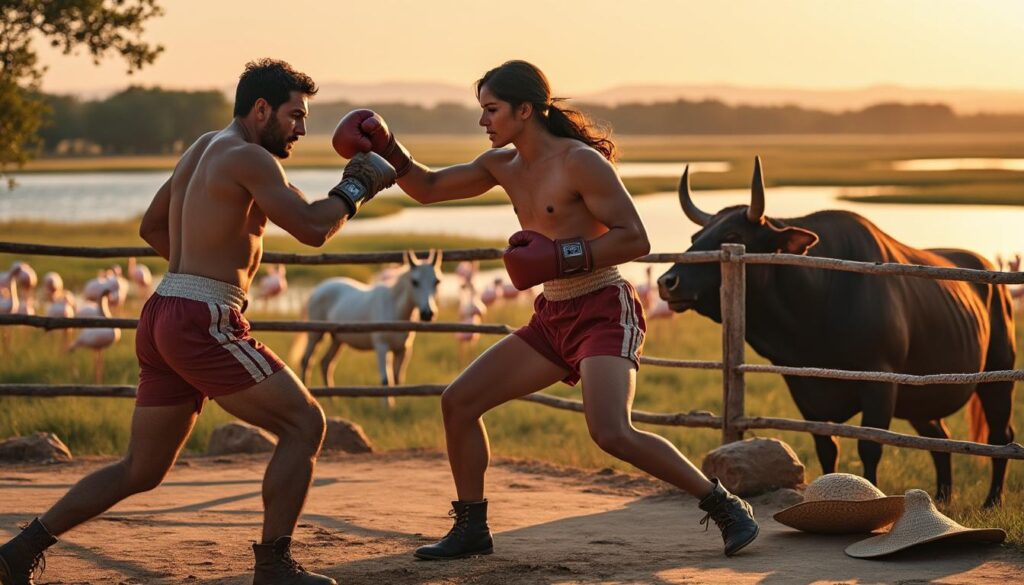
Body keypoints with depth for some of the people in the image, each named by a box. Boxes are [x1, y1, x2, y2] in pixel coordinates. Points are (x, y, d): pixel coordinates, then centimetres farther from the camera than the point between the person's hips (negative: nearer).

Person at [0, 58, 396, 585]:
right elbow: (312, 229, -15)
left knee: (141, 471, 15)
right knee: (303, 423, -2)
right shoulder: (249, 158, -8)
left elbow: (152, 227, 29)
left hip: (163, 316, 9)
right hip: (204, 322, -9)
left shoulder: (203, 148, 20)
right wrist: (354, 189, 2)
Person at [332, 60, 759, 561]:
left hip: (604, 313, -8)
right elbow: (428, 189, 17)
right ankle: (471, 529, 15)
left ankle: (726, 506, -12)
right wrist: (388, 151, 1)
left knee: (612, 434, -27)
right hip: (552, 319, 8)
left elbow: (635, 238, -18)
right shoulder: (504, 165, 8)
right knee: (458, 402, 4)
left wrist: (565, 258, -26)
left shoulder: (580, 162, -15)